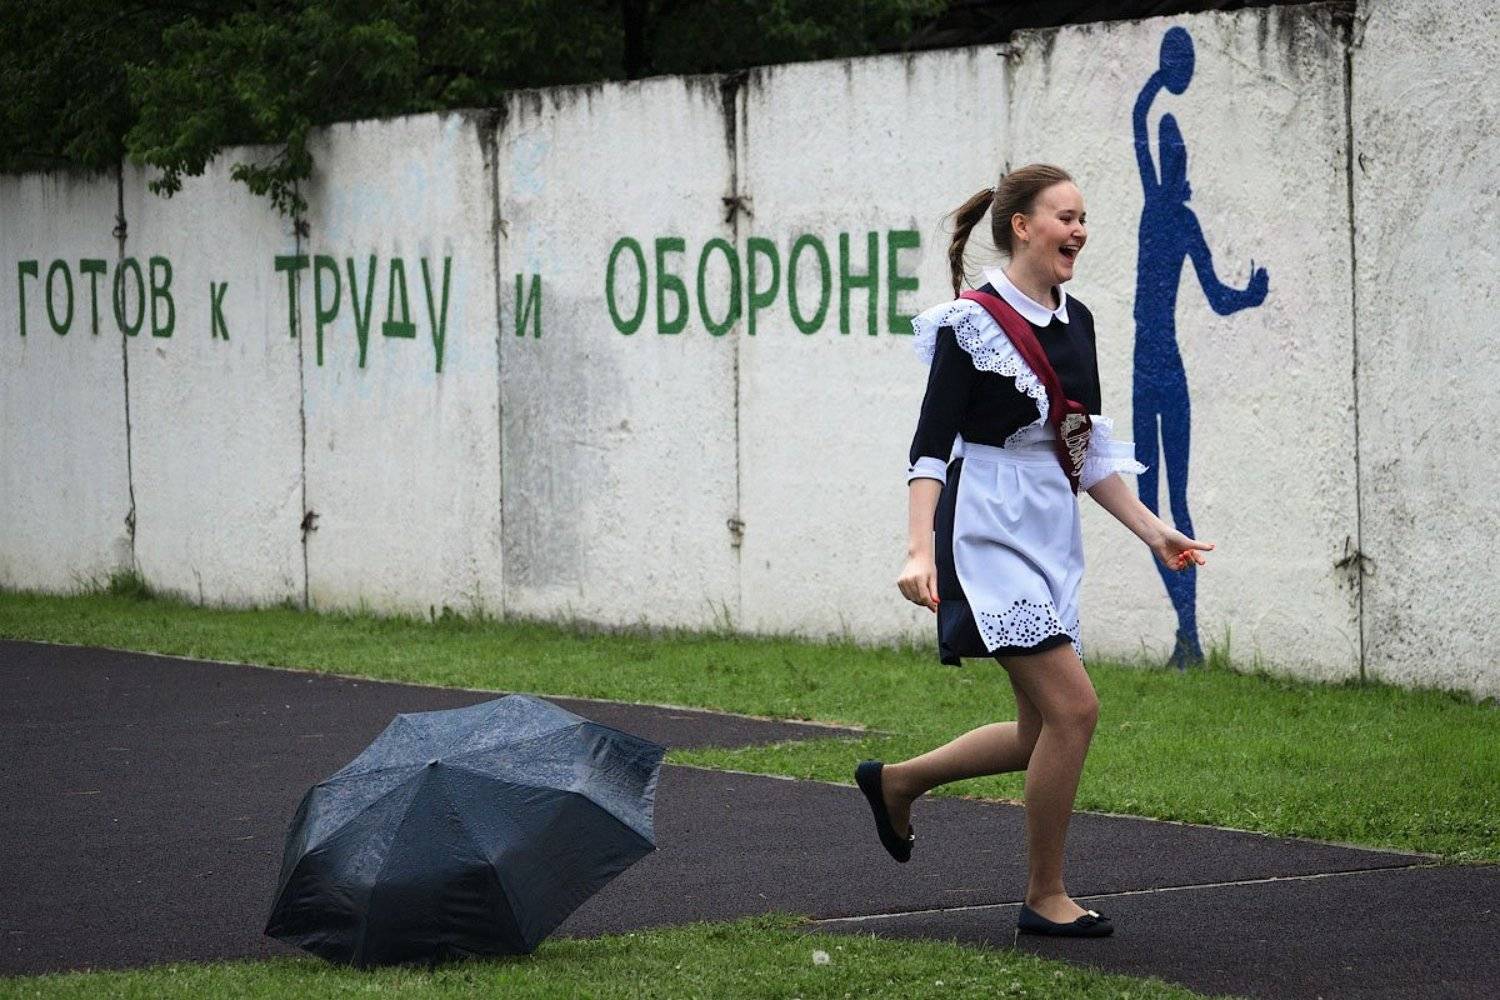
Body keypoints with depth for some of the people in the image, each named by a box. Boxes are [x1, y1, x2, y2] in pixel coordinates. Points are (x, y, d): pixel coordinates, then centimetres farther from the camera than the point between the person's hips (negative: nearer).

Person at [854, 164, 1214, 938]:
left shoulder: (1074, 322, 12)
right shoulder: (971, 323, -10)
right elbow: (931, 444, -14)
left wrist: (1152, 531, 13)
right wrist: (919, 550, -24)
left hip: (1052, 538, 8)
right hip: (989, 532, -8)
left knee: (1044, 732, 9)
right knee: (1074, 706, -14)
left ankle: (895, 783, 30)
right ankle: (1045, 898, -1)